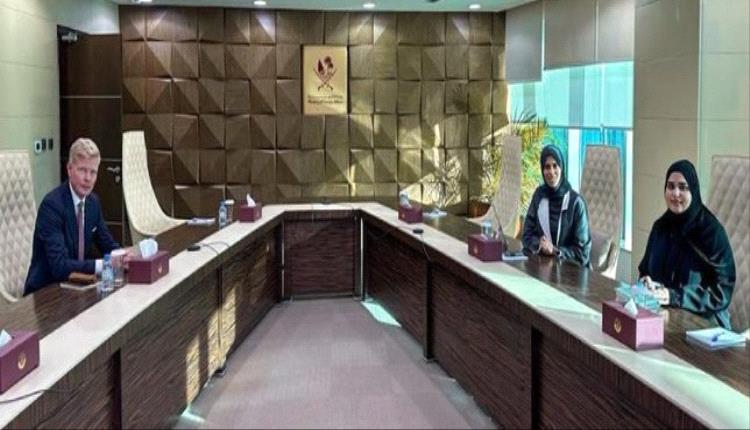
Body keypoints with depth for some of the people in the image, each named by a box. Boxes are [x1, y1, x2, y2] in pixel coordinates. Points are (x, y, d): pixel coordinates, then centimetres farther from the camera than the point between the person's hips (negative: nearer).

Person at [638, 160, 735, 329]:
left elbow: (722, 291, -11)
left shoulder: (712, 231, -9)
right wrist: (647, 283, -7)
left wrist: (674, 297, -21)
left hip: (702, 322, -5)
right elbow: (645, 270, 16)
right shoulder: (660, 226, 7)